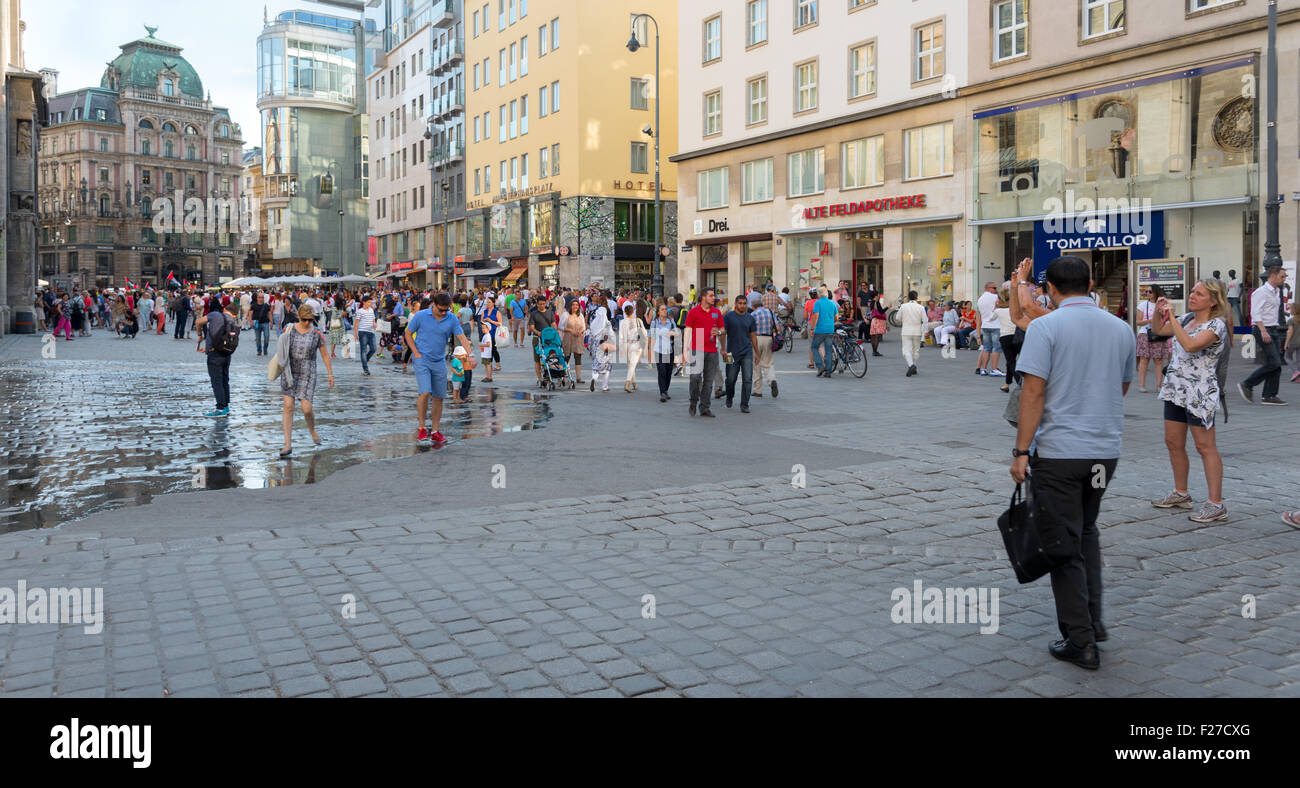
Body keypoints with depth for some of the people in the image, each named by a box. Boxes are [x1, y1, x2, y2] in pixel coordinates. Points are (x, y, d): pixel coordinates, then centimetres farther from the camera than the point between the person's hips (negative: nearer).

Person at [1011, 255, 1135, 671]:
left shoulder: (1045, 327, -10)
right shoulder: (1121, 329, 7)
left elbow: (1034, 392, -16)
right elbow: (1122, 387, 18)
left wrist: (1021, 452, -13)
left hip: (1058, 452, -6)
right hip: (1106, 449, 6)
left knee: (1064, 544, 3)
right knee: (1086, 531, 24)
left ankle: (1080, 642, 8)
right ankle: (1093, 620, 26)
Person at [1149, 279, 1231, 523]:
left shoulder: (1216, 325, -12)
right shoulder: (1188, 318, 10)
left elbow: (1190, 345, -29)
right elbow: (1158, 330, 21)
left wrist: (1172, 317, -24)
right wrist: (1158, 312, 2)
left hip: (1200, 395, -8)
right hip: (1175, 391, 8)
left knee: (1205, 447, -5)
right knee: (1173, 443, 13)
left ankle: (1216, 504, -1)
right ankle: (1181, 494, 27)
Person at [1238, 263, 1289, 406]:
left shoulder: (1276, 292, 18)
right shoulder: (1261, 292, -11)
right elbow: (1255, 313, -18)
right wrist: (1263, 331, -26)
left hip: (1274, 331, 9)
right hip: (1262, 330, -9)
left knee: (1276, 364, 5)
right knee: (1273, 363, -15)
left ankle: (1269, 396, 7)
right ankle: (1247, 385, -3)